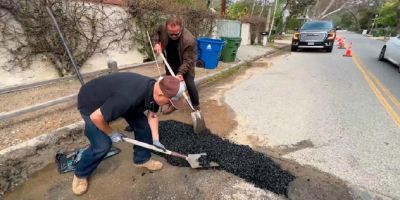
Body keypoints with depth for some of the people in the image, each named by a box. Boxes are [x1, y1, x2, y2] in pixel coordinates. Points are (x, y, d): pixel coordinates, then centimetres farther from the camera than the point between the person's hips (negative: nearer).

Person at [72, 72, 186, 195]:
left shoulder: (154, 89, -18)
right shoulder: (130, 97, -44)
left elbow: (152, 115, -3)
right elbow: (96, 117, -33)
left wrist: (155, 140, -7)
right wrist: (111, 134, -15)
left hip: (116, 98, 7)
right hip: (90, 103, -6)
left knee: (143, 125, 0)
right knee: (102, 145, -12)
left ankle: (142, 159, 22)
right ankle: (80, 174, 20)